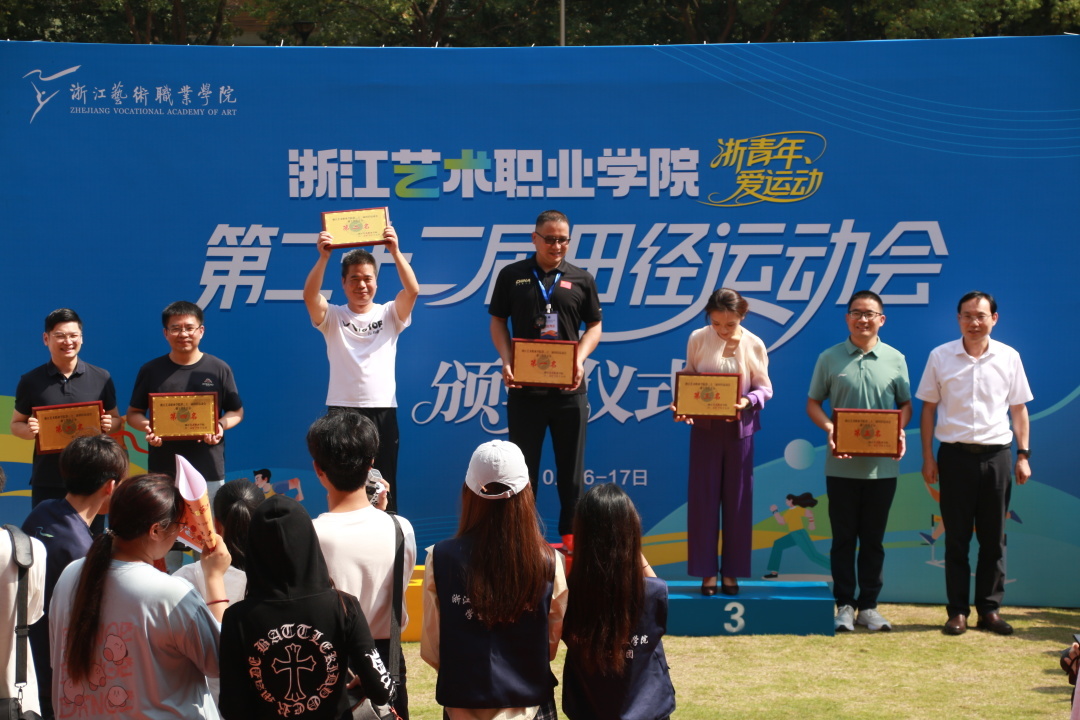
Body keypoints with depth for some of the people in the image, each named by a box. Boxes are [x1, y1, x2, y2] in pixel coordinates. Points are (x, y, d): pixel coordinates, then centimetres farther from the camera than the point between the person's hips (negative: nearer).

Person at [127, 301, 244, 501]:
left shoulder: (219, 369, 4)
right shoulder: (151, 370, 7)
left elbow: (237, 411, 10)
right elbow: (134, 413, 12)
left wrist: (221, 425, -12)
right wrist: (146, 426, -10)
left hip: (209, 471, 0)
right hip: (162, 471, 1)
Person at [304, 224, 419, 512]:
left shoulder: (389, 314, 7)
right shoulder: (332, 317, 5)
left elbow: (412, 290, -11)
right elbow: (310, 295, -14)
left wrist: (395, 251, -22)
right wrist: (323, 257, -27)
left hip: (383, 410, 1)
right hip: (342, 410, -1)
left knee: (384, 487, 6)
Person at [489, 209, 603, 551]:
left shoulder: (581, 279, 5)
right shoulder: (512, 276, 4)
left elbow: (594, 326, 8)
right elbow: (498, 322, 7)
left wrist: (580, 359, -10)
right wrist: (506, 362, -9)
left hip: (569, 388, 1)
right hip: (524, 387, -1)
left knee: (571, 467, 6)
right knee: (523, 466, 5)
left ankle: (570, 535, 14)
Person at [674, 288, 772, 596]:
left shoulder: (754, 345, -6)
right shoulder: (698, 339, -5)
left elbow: (764, 388, -2)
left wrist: (748, 401, -22)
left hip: (740, 429, 0)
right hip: (705, 428, 0)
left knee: (737, 500, 6)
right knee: (703, 499, 2)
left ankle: (731, 571, 16)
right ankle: (707, 571, 11)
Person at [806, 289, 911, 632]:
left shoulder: (895, 359, 5)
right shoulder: (830, 358, 3)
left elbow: (905, 404, 11)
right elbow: (813, 403, 5)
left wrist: (899, 431, -10)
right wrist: (829, 429, -14)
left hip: (882, 465, 1)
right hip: (842, 465, -1)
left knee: (873, 538, 7)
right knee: (843, 537, 4)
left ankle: (869, 605, 15)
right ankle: (844, 605, 12)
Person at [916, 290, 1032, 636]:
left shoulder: (1009, 357, 3)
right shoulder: (940, 357, 0)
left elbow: (1018, 409, 9)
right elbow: (928, 409, 4)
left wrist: (1023, 455, 3)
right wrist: (928, 457, 1)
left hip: (996, 455, 1)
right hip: (955, 455, -1)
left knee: (993, 537, 6)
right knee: (956, 538, 4)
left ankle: (990, 609, 14)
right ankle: (958, 611, 10)